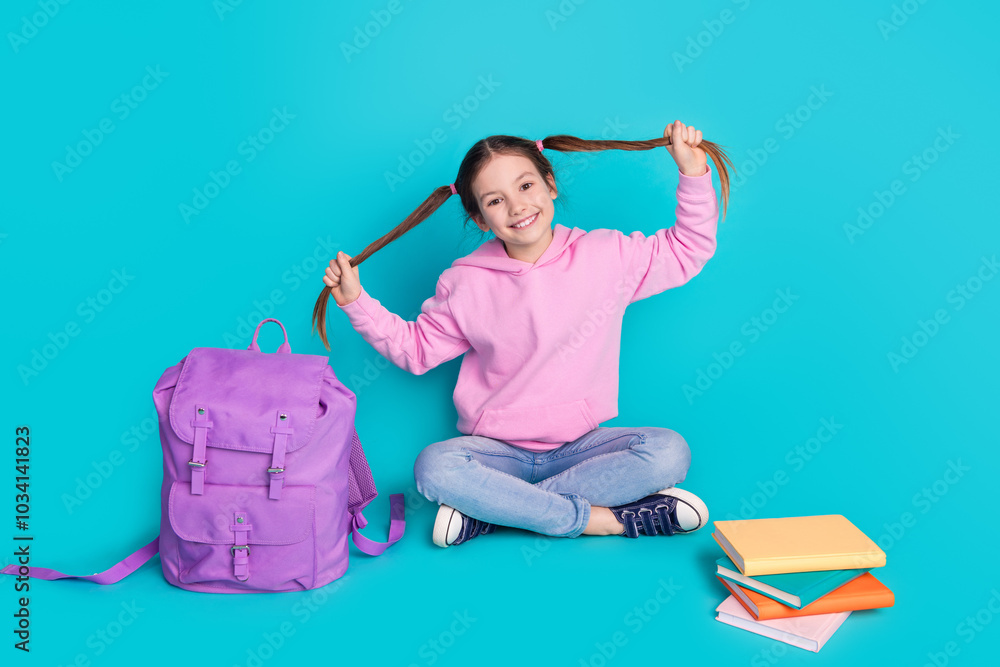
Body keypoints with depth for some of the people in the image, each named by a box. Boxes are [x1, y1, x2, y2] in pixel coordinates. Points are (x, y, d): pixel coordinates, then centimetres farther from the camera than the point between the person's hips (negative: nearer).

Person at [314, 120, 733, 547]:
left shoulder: (606, 255, -2)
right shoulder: (465, 283, -1)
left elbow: (688, 250, 7)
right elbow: (415, 348, 8)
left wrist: (693, 174, -3)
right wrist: (356, 302, -1)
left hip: (580, 445, 1)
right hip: (497, 450, 0)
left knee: (668, 452, -27)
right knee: (434, 467, -32)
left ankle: (490, 510, -23)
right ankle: (606, 519, -25)